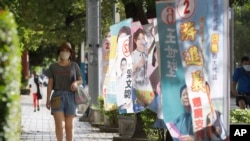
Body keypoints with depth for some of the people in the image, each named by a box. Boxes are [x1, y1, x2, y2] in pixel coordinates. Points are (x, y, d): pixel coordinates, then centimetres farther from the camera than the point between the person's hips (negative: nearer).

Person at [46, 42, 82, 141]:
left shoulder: (74, 66, 7)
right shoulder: (53, 67, 6)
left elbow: (81, 80, 9)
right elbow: (50, 84, 4)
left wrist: (76, 83, -14)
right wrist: (48, 99, -5)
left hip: (70, 97, 1)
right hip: (57, 97, -1)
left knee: (69, 125, 2)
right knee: (59, 125, -13)